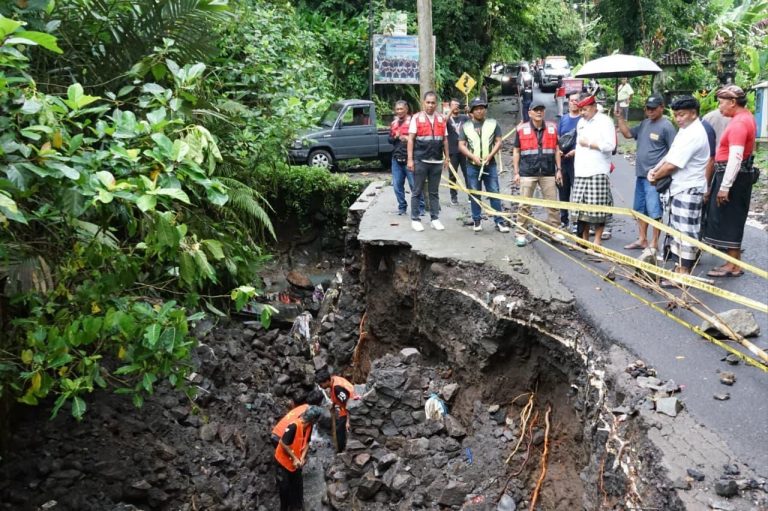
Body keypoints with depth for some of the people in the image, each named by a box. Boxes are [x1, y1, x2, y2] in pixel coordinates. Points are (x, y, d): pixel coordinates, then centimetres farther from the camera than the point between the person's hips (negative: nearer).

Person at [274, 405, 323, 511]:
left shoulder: (309, 426, -10)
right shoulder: (293, 425, -34)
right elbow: (283, 443, -28)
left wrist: (302, 457, -11)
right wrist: (294, 459, -22)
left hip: (296, 462, 7)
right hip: (284, 460, -7)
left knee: (298, 485, 15)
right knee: (284, 487, 6)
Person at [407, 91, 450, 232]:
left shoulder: (442, 119, 10)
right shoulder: (416, 118, -1)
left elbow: (445, 139, 15)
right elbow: (411, 139, -4)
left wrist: (447, 157, 10)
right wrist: (410, 159, -10)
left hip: (437, 161, 3)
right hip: (420, 161, -3)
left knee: (434, 192, 10)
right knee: (417, 191, 3)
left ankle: (435, 218, 17)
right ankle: (415, 219, 10)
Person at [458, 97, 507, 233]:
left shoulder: (493, 124, 6)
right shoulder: (466, 126, 7)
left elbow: (498, 142, 3)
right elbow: (461, 145, 2)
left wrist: (490, 155, -12)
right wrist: (473, 156, -11)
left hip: (490, 164, 0)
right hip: (472, 165, 1)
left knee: (494, 193, -2)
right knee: (474, 195, 5)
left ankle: (499, 221, 2)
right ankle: (476, 221, 15)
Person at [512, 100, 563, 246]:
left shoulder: (552, 128, 8)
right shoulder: (521, 129, 2)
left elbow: (556, 150, 13)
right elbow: (516, 151, 6)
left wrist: (559, 169, 7)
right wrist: (516, 172, 0)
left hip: (548, 173, 2)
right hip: (527, 173, -2)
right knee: (524, 205, 1)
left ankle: (555, 231, 15)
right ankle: (521, 234, 8)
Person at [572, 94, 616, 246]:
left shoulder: (604, 121, -4)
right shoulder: (581, 122, 18)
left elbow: (610, 145, -15)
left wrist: (589, 144, -11)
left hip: (598, 172, -7)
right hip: (581, 172, 7)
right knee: (580, 208, 7)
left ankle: (597, 242, 1)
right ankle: (584, 240, 17)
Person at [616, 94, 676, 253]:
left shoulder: (666, 126, -11)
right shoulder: (645, 123, 12)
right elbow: (628, 133, 17)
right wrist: (620, 118, 6)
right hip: (640, 174, 8)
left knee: (654, 212, -4)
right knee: (640, 209, 16)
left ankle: (654, 243, 3)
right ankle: (642, 239, 27)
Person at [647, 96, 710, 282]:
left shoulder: (694, 134, -19)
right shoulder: (685, 130, 14)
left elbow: (672, 165, -20)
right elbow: (670, 155, 14)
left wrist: (656, 176, -4)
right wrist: (655, 170, -2)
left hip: (689, 190, -10)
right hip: (680, 188, 10)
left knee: (686, 232, -6)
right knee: (677, 230, 15)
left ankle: (683, 275, -2)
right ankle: (680, 267, 25)